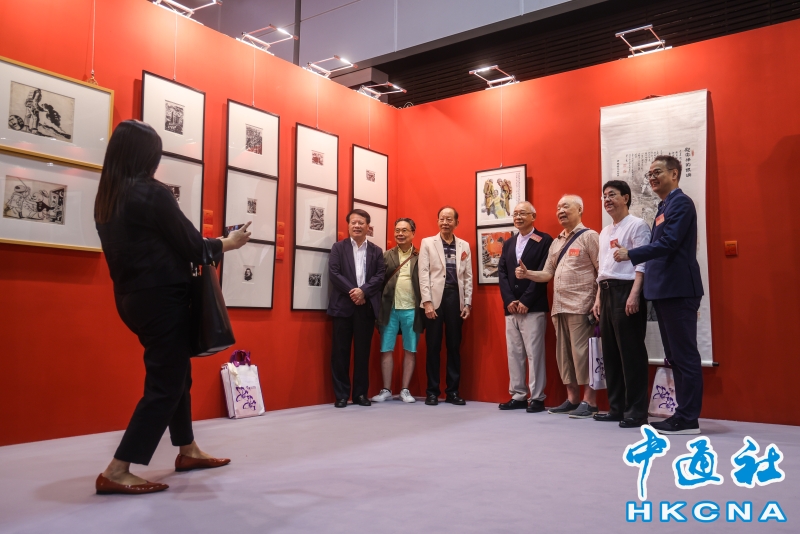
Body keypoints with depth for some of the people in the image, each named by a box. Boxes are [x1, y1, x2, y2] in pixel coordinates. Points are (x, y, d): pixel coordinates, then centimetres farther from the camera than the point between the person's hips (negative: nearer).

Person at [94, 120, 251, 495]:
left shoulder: (106, 199, 7)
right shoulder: (152, 193, -16)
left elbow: (140, 246, 12)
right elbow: (193, 248, -13)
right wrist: (230, 242, 4)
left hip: (133, 297, 9)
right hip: (163, 299, -9)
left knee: (175, 374, 19)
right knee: (164, 384, 0)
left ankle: (188, 451, 31)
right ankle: (116, 472, 0)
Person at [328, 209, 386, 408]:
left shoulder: (376, 250, 12)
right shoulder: (338, 247, 8)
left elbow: (380, 276, 2)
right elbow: (333, 273, -4)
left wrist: (363, 291, -14)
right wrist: (352, 291, -14)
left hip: (366, 306, 1)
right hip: (343, 305, -1)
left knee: (363, 351, 6)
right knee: (340, 351, 1)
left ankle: (360, 393, 14)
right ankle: (341, 394, 9)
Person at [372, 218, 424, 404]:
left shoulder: (421, 257, 3)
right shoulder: (386, 256, 7)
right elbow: (379, 281, 2)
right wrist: (379, 307, -8)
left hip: (412, 310, -1)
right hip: (390, 309, 1)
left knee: (410, 351, 7)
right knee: (386, 350, 5)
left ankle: (405, 390, 18)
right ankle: (386, 390, 17)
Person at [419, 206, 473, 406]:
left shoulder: (464, 245, 12)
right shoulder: (427, 243, 5)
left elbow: (468, 276, 10)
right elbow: (423, 274, -2)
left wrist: (467, 303, 2)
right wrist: (427, 301, -11)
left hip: (456, 299, 2)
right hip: (435, 298, -2)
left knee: (454, 346, 6)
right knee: (433, 346, 2)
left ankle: (452, 391, 14)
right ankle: (432, 391, 10)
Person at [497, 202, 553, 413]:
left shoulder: (544, 240, -2)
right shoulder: (508, 244, 17)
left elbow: (543, 274, -10)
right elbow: (502, 273, 9)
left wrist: (525, 301, -13)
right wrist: (509, 301, -5)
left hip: (533, 308, -6)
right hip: (511, 308, 6)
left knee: (534, 353, -4)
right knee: (514, 354, 8)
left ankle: (537, 398, 4)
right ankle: (518, 396, 16)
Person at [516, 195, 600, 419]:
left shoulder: (589, 236, -2)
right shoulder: (556, 243, 19)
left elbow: (601, 271, -8)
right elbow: (547, 274, 14)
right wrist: (527, 274, -4)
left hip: (580, 306, -7)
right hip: (559, 307, 7)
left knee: (582, 352, -6)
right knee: (564, 353, 10)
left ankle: (589, 401, 2)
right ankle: (572, 399, 18)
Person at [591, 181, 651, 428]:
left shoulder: (636, 225, -3)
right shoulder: (604, 232, 21)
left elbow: (642, 263, -12)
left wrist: (634, 294, -21)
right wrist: (598, 298, 16)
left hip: (626, 290, -8)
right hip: (607, 292, 9)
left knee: (631, 352, -6)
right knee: (610, 352, 9)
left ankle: (636, 411, 1)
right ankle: (617, 408, 17)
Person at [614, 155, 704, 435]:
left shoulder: (681, 203, -7)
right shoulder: (664, 207, 21)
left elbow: (669, 243, -19)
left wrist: (630, 254, -15)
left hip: (678, 290, -10)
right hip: (665, 290, 10)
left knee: (684, 355, -6)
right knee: (674, 356, 12)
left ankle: (689, 420, 0)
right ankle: (683, 414, 19)